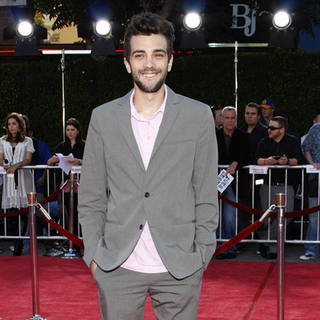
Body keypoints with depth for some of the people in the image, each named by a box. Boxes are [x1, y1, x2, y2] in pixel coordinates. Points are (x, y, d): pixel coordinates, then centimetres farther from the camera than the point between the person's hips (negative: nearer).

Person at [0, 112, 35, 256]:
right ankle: (13, 241, 1)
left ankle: (18, 244, -6)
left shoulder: (27, 141, 11)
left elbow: (28, 159, 1)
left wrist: (16, 165, -17)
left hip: (23, 177, -1)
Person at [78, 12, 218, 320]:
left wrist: (202, 254, 1)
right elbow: (90, 197, 7)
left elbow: (206, 194, 3)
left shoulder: (199, 116, 1)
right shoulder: (103, 118, 4)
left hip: (181, 269, -1)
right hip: (117, 268, 1)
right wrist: (93, 253, 2)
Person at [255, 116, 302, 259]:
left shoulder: (293, 141, 6)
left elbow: (297, 160, -8)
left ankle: (264, 238, -2)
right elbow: (257, 160, -2)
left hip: (286, 186, -2)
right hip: (267, 186, 2)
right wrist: (267, 160, -24)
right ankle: (273, 247, 18)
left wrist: (288, 161, -30)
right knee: (268, 217, 1)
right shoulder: (264, 142, 12)